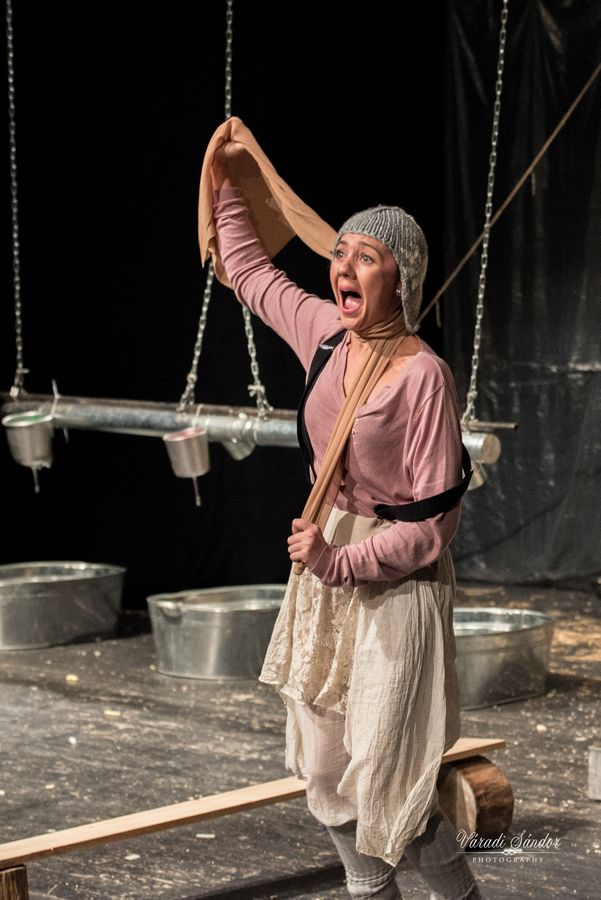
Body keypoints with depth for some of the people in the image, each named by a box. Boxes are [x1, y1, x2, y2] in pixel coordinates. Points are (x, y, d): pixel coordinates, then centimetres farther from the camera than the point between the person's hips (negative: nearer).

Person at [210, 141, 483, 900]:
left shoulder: (423, 375, -20)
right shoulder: (329, 333, 0)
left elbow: (435, 521, -20)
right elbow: (250, 273, 21)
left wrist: (342, 564, -25)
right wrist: (223, 187, 22)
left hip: (394, 584, -8)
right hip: (326, 568, 8)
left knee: (384, 784, -5)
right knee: (323, 764, 16)